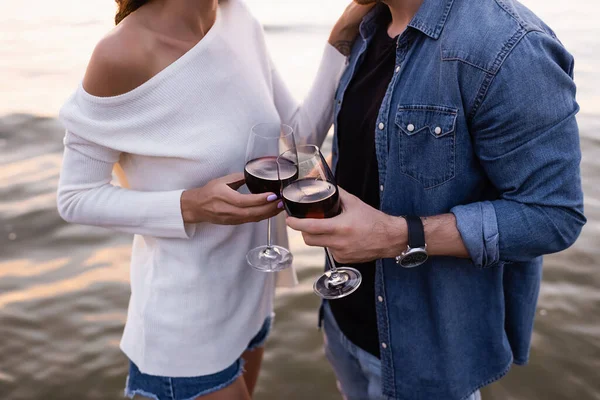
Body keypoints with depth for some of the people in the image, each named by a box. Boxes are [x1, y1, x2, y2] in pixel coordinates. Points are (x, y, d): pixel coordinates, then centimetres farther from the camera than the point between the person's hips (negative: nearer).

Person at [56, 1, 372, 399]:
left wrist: (342, 40, -10)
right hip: (185, 319, -6)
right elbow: (75, 198, -13)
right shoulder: (122, 54, -23)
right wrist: (189, 206, -27)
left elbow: (300, 138, -2)